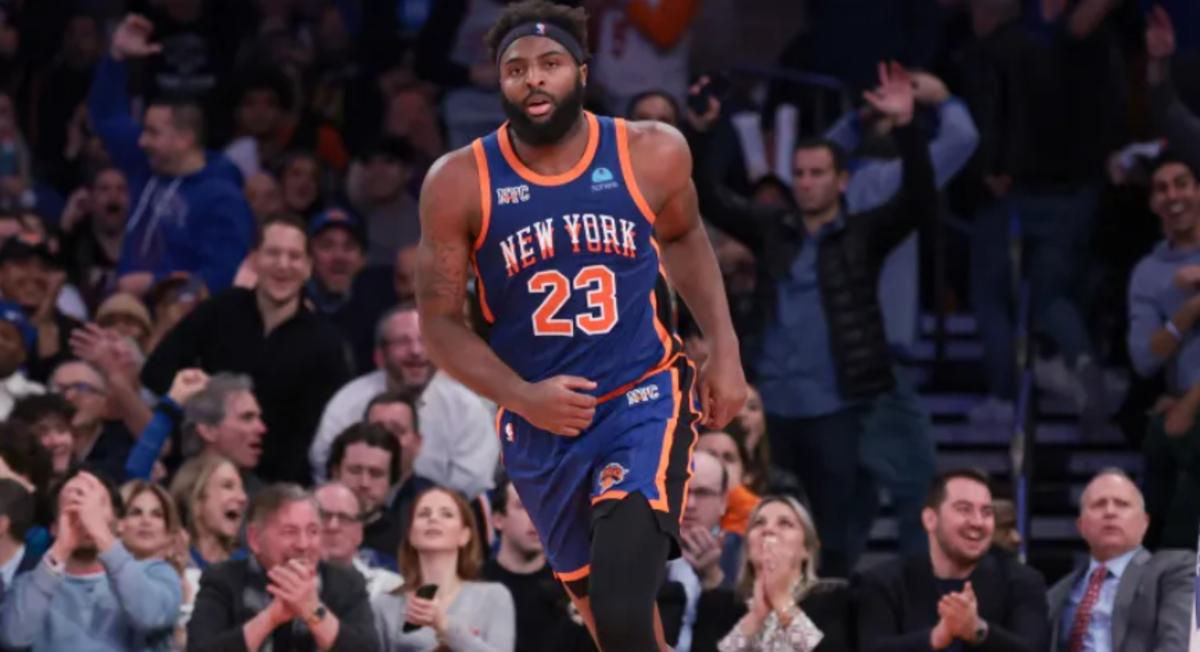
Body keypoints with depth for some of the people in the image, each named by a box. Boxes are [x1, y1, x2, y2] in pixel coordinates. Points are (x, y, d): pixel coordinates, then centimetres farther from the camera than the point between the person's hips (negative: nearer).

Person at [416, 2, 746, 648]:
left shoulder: (651, 154, -8)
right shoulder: (459, 183, -11)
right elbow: (440, 322, -4)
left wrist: (725, 348, 7)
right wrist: (522, 398, -19)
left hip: (644, 399, -2)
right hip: (540, 423, 2)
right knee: (595, 600, 19)